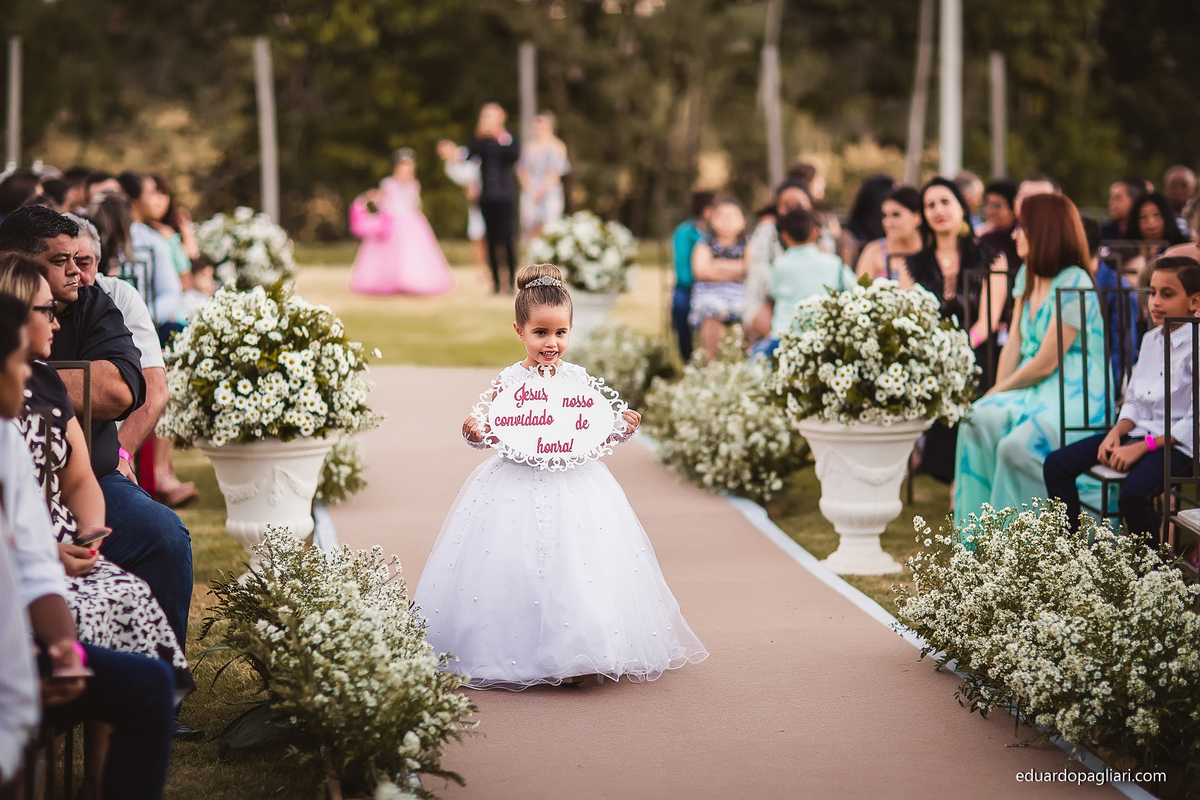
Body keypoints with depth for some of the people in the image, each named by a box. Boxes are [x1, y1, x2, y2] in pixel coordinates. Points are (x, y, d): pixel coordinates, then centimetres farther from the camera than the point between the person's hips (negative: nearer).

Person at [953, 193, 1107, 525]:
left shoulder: (1074, 286, -15)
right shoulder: (1028, 276, 12)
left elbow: (1045, 365, -15)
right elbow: (1013, 345, 11)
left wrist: (998, 392, -4)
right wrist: (996, 398, -1)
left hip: (1075, 396, -7)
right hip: (1034, 390, 7)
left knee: (1015, 445, -32)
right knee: (976, 420, -22)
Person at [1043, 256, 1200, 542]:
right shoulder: (1151, 340, 12)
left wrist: (1142, 447, -19)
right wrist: (1116, 433, -3)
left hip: (1177, 443, -8)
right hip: (1140, 432, 8)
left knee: (1133, 493, -35)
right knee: (1056, 465, -2)